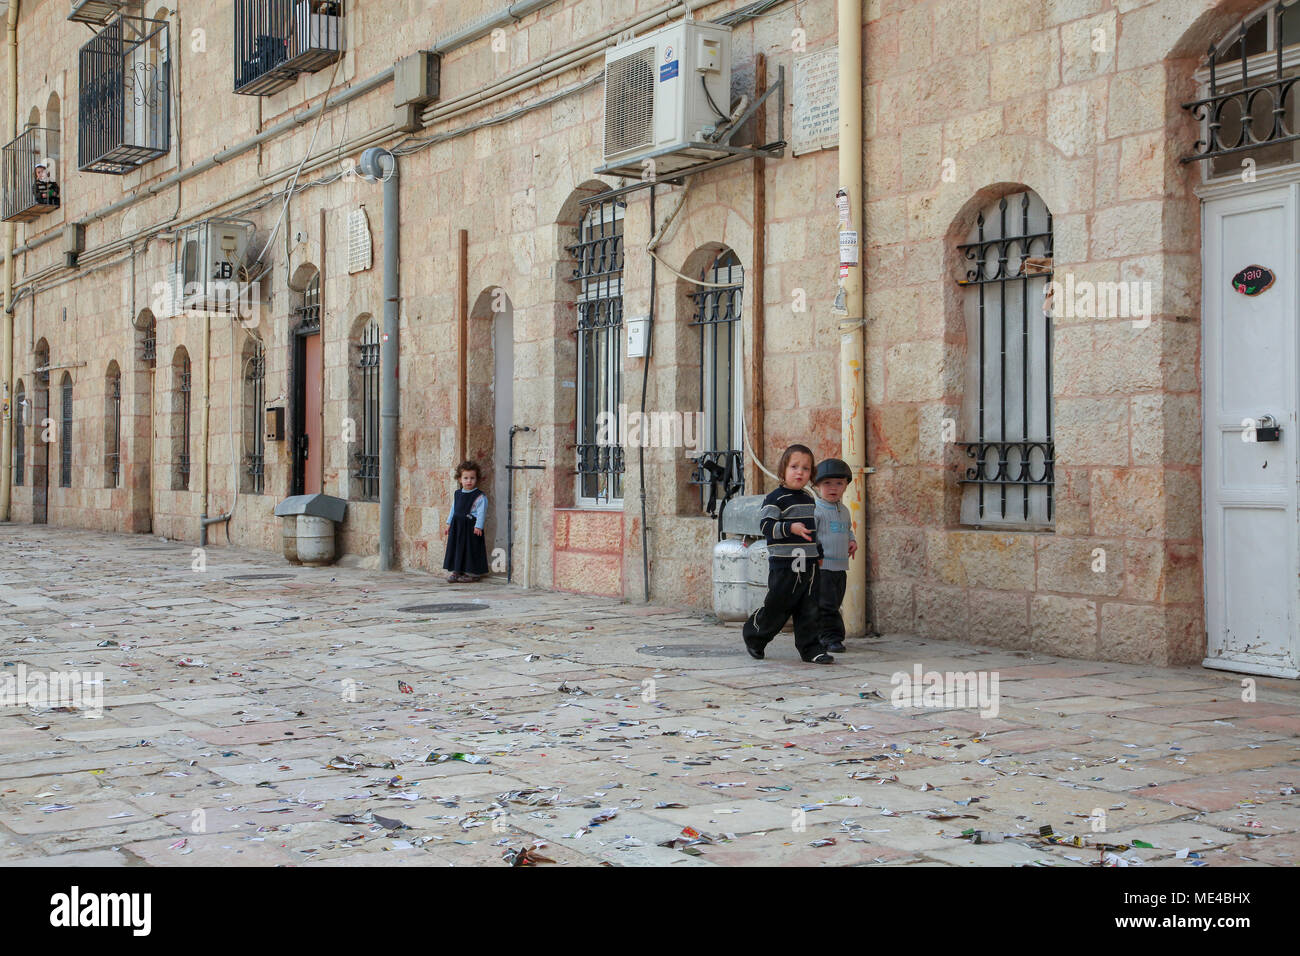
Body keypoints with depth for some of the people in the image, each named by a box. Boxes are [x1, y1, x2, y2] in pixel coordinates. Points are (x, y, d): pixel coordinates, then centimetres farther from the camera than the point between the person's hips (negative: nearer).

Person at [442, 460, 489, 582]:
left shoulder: (480, 496, -8)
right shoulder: (457, 494, 13)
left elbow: (481, 512, -13)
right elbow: (453, 510, 19)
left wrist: (478, 526, -21)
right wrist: (449, 525, 17)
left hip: (471, 526, -6)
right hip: (457, 526, 6)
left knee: (471, 548, -4)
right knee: (456, 547, 7)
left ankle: (472, 573, 5)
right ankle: (456, 571, 15)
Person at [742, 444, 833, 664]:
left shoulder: (809, 499, 15)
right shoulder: (775, 499, -9)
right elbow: (766, 526, -19)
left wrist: (818, 552, 27)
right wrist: (790, 528, -32)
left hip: (808, 565, 7)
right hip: (784, 565, -7)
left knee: (809, 609, 4)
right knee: (777, 607, 0)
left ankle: (810, 649, 9)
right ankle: (754, 636, 22)